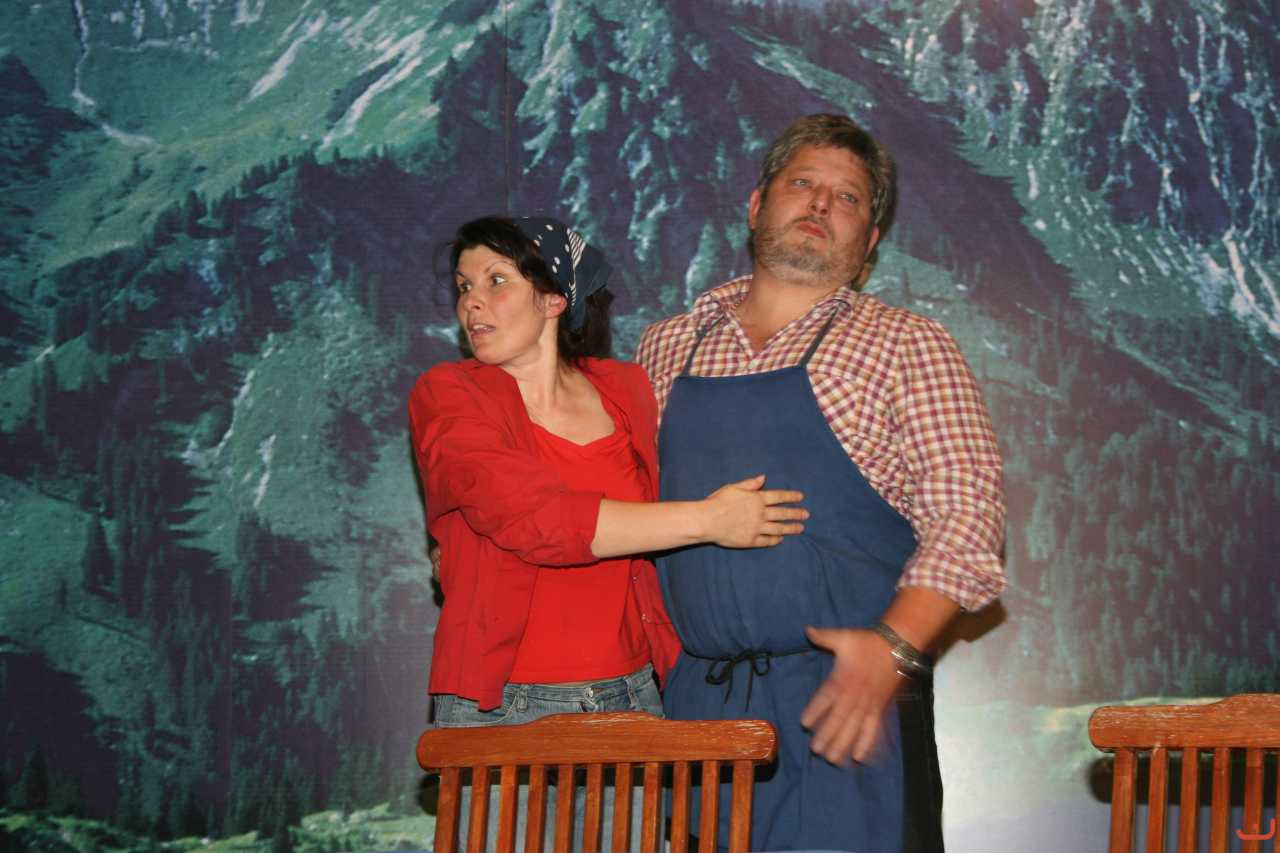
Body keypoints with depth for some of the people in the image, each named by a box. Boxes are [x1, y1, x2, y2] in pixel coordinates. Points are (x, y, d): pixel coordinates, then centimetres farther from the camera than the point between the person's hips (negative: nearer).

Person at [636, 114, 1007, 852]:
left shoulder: (908, 347, 2)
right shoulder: (667, 347, 14)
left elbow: (966, 516, -6)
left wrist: (894, 645, -19)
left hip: (847, 699, -3)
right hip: (692, 697, 3)